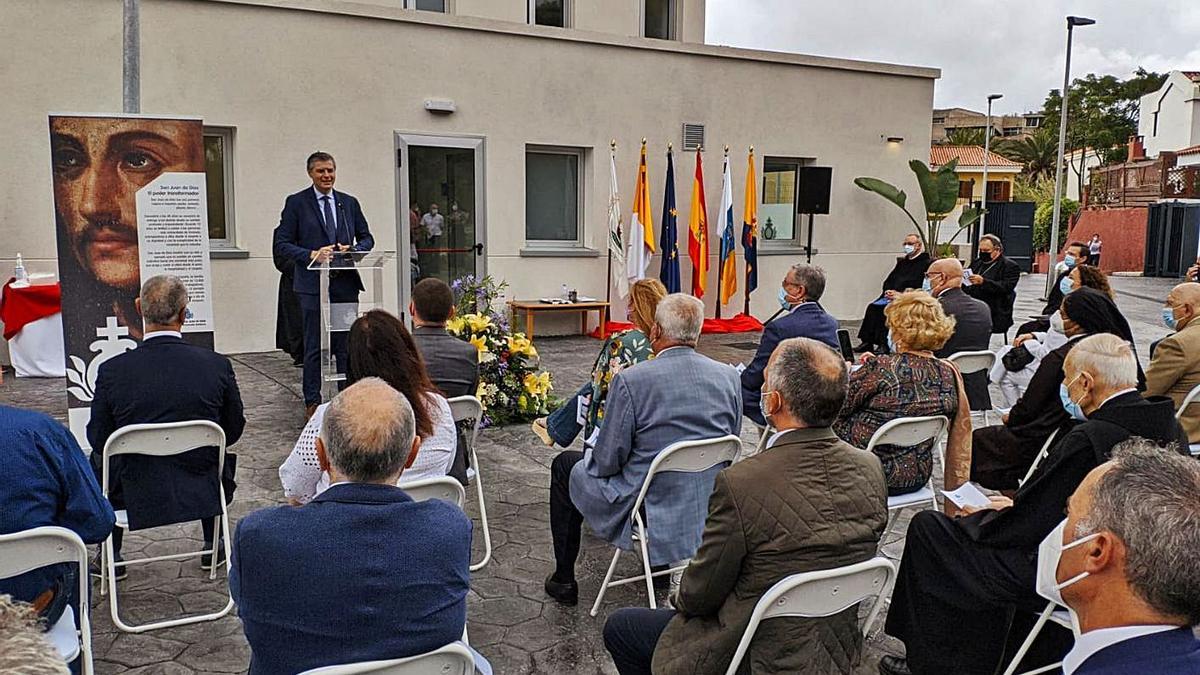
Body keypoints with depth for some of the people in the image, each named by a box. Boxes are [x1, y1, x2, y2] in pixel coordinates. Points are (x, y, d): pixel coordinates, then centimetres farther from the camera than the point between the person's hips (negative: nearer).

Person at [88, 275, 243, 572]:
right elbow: (233, 431, -2)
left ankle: (110, 557, 40)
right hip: (202, 493, 0)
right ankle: (212, 547, 41)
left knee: (98, 460, 33)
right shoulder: (218, 365, -14)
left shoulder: (112, 370, -15)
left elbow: (99, 438, -3)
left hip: (135, 496, 0)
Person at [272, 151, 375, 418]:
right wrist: (312, 254, -17)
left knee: (348, 344, 8)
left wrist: (353, 249, -5)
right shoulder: (296, 203, 1)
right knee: (314, 347, 2)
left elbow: (367, 237, 16)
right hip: (313, 284, -3)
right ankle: (312, 402, 11)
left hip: (345, 283, 4)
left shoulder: (349, 203, 12)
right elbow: (281, 244, -3)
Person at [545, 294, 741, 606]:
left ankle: (564, 580, 29)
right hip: (710, 510, 6)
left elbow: (607, 462, -15)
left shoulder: (630, 380, -21)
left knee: (566, 466, 19)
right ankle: (664, 565, 43)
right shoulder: (729, 377, -5)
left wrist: (593, 456, 8)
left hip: (647, 510, -5)